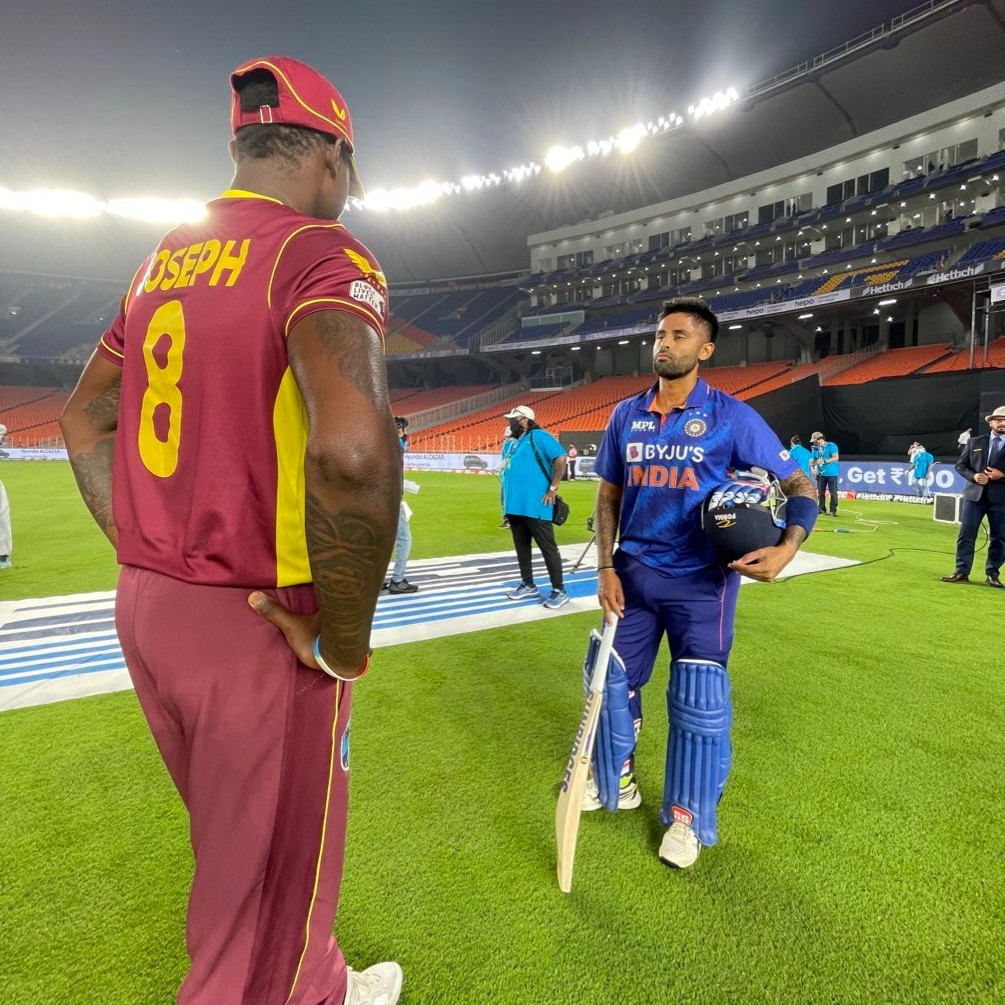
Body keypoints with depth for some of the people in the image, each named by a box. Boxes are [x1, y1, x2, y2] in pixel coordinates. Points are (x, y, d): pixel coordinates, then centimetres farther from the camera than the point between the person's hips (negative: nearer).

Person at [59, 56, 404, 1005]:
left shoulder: (163, 259, 12)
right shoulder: (320, 251, -14)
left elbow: (82, 420, 17)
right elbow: (352, 451, -33)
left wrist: (147, 562, 14)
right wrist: (344, 639, -20)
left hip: (144, 609, 9)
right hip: (259, 631, -9)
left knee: (239, 850, 29)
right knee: (263, 898, 14)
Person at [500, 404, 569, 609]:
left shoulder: (537, 436, -8)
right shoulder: (515, 442, 19)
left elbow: (560, 458, -18)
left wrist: (553, 488, -17)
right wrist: (507, 504, 21)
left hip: (535, 506, -9)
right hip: (515, 505, 9)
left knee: (548, 548, -1)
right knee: (521, 547, 15)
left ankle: (559, 590, 7)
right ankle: (528, 585, 28)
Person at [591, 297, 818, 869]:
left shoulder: (731, 416, -7)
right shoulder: (627, 415, 4)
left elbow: (800, 486, -5)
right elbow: (609, 496, 9)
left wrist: (788, 548, -24)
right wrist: (606, 568, -1)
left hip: (702, 581, -3)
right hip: (634, 573, 4)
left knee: (698, 700, 0)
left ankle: (689, 818, 25)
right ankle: (619, 782, 38)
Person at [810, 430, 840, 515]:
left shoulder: (831, 446, -7)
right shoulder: (815, 448, 11)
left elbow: (836, 457, -15)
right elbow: (813, 459, 14)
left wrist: (824, 461, -22)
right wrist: (813, 467, -5)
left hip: (831, 473, -6)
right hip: (820, 473, 6)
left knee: (833, 492, -4)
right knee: (820, 492, 7)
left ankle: (833, 510, 0)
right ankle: (822, 509, 15)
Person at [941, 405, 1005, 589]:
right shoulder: (974, 442, 9)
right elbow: (960, 465, 8)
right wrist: (973, 476, -9)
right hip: (975, 495, 1)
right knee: (966, 534, 1)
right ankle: (962, 572, 6)